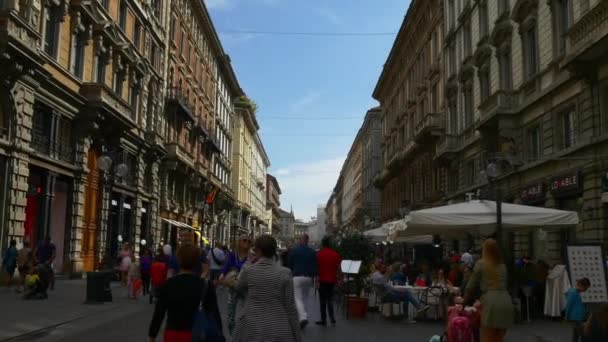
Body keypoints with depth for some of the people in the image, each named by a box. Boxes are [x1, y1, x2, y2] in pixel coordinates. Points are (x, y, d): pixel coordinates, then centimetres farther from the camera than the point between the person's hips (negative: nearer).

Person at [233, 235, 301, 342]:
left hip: (252, 328, 1)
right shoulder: (285, 273, -7)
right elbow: (290, 306, -6)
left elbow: (239, 289, 16)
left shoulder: (248, 270, -6)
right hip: (279, 330, 0)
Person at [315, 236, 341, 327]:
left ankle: (324, 320, 9)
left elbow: (316, 268, -9)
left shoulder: (319, 254, -8)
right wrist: (337, 279, 11)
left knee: (323, 301, 6)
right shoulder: (335, 254, 1)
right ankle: (332, 319, 6)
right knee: (330, 299, 16)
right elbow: (338, 268, 2)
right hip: (332, 280, 3)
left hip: (322, 280, -3)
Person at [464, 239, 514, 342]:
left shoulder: (481, 264, 5)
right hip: (506, 302, 6)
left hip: (492, 303, -6)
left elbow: (471, 286, 9)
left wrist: (464, 301, 24)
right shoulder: (502, 265, 20)